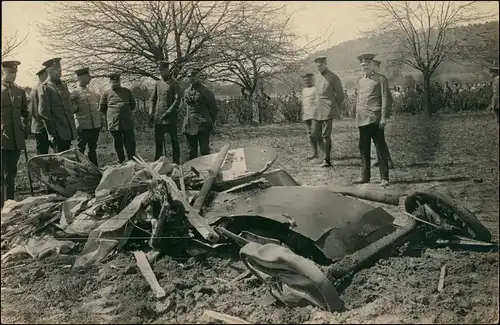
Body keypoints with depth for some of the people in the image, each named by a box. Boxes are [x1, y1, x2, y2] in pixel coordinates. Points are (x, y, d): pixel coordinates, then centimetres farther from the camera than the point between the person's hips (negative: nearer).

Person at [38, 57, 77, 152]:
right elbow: (43, 112, -12)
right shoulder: (44, 88, -6)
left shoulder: (63, 85, 17)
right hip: (59, 134, -7)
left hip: (69, 132, 7)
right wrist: (52, 133, -15)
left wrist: (73, 129, 15)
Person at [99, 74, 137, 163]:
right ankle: (121, 162, 18)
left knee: (130, 144, -2)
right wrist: (111, 114, 11)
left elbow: (133, 105, 19)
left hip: (127, 123, 0)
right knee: (118, 144, 7)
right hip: (114, 124, 0)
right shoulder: (106, 93, 6)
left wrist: (126, 112, 13)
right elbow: (101, 108, 13)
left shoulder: (127, 91, 10)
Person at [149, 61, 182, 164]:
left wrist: (168, 112, -16)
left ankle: (176, 162, 8)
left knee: (174, 140, 1)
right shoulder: (157, 84, 13)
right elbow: (152, 99, 15)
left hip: (170, 117, -5)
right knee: (158, 141, 8)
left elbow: (177, 100, -8)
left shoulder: (174, 83, -2)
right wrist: (151, 113, 1)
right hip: (158, 117, 5)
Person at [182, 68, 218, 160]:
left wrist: (210, 122, 1)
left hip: (202, 125, -6)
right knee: (191, 152, 12)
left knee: (204, 151, -7)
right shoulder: (186, 91, 12)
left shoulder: (205, 91, -7)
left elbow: (213, 108, -2)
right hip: (189, 125, 6)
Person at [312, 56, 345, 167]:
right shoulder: (316, 76, 14)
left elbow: (340, 95, 1)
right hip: (317, 110, 6)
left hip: (328, 110, -6)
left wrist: (336, 108, 7)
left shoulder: (333, 77, -5)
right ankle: (325, 153, 24)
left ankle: (327, 160, 1)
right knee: (315, 134, 6)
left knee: (326, 135, -6)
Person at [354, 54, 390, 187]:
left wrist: (384, 118, -12)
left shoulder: (381, 79, 0)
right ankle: (365, 176, 18)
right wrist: (357, 116, 15)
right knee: (363, 148, 9)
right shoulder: (360, 81, 18)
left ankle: (384, 177, -2)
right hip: (362, 119, 6)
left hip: (375, 119, -6)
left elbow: (385, 99, -5)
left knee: (380, 148, -5)